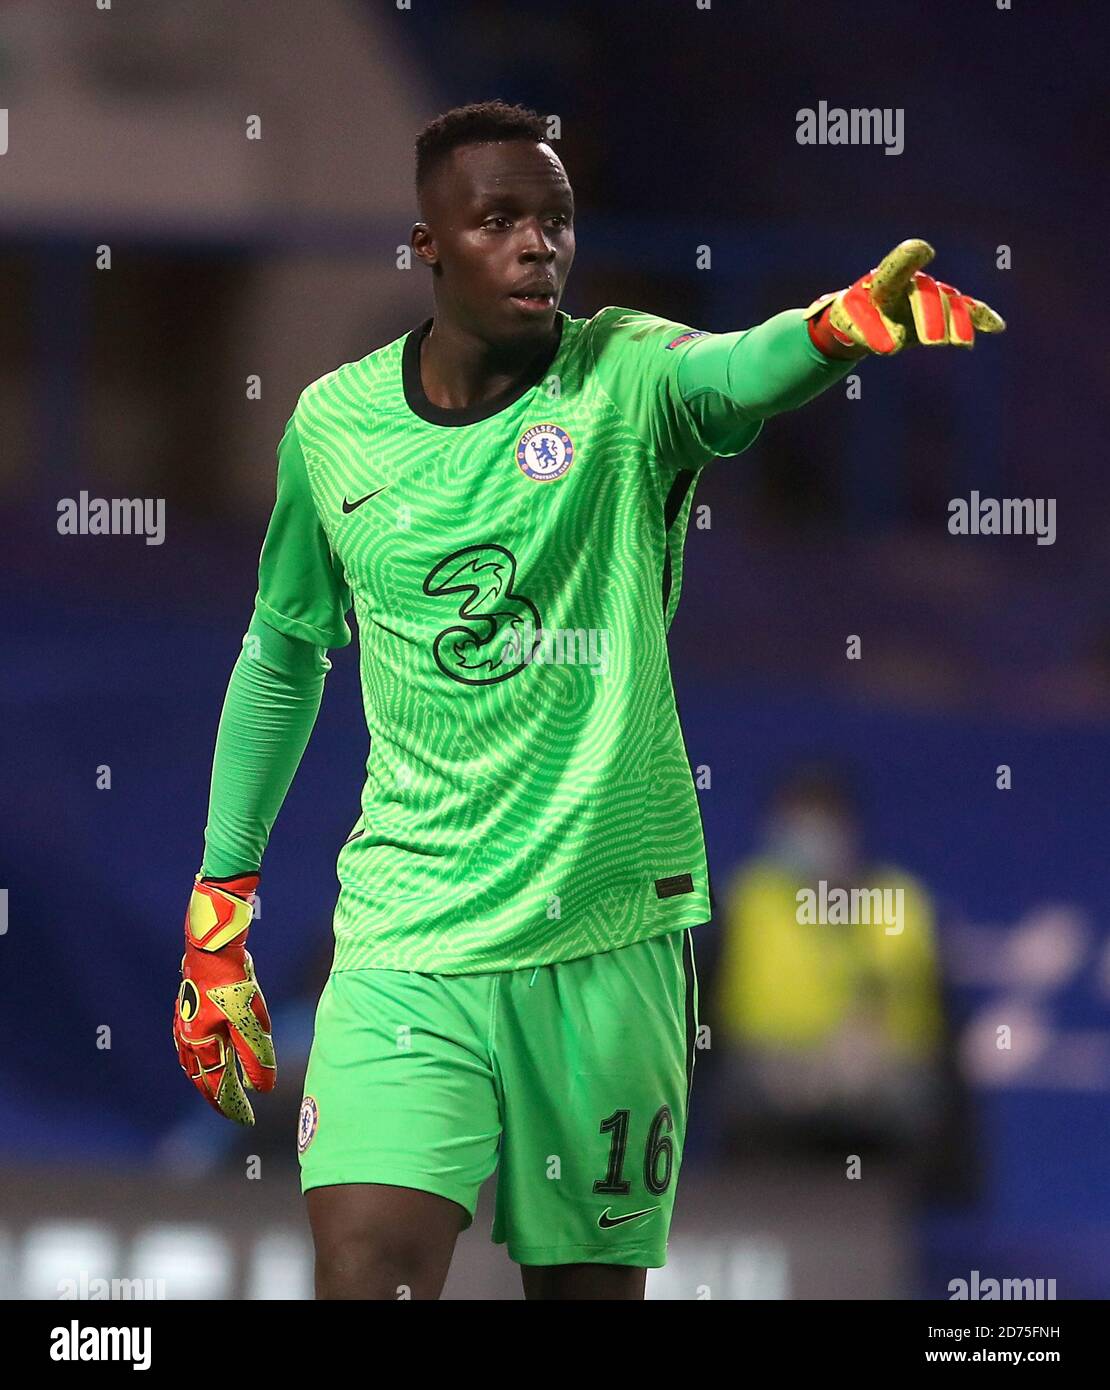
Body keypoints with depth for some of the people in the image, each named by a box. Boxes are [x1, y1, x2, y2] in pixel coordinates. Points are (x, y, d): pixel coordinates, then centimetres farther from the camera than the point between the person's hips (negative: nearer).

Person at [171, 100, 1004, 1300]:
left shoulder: (627, 378, -5)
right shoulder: (333, 423, 3)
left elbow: (736, 372, -29)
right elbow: (285, 655, 17)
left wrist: (836, 327, -53)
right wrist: (220, 897, 18)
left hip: (607, 932, -1)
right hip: (406, 932, 1)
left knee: (589, 1282, 6)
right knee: (365, 1273, -16)